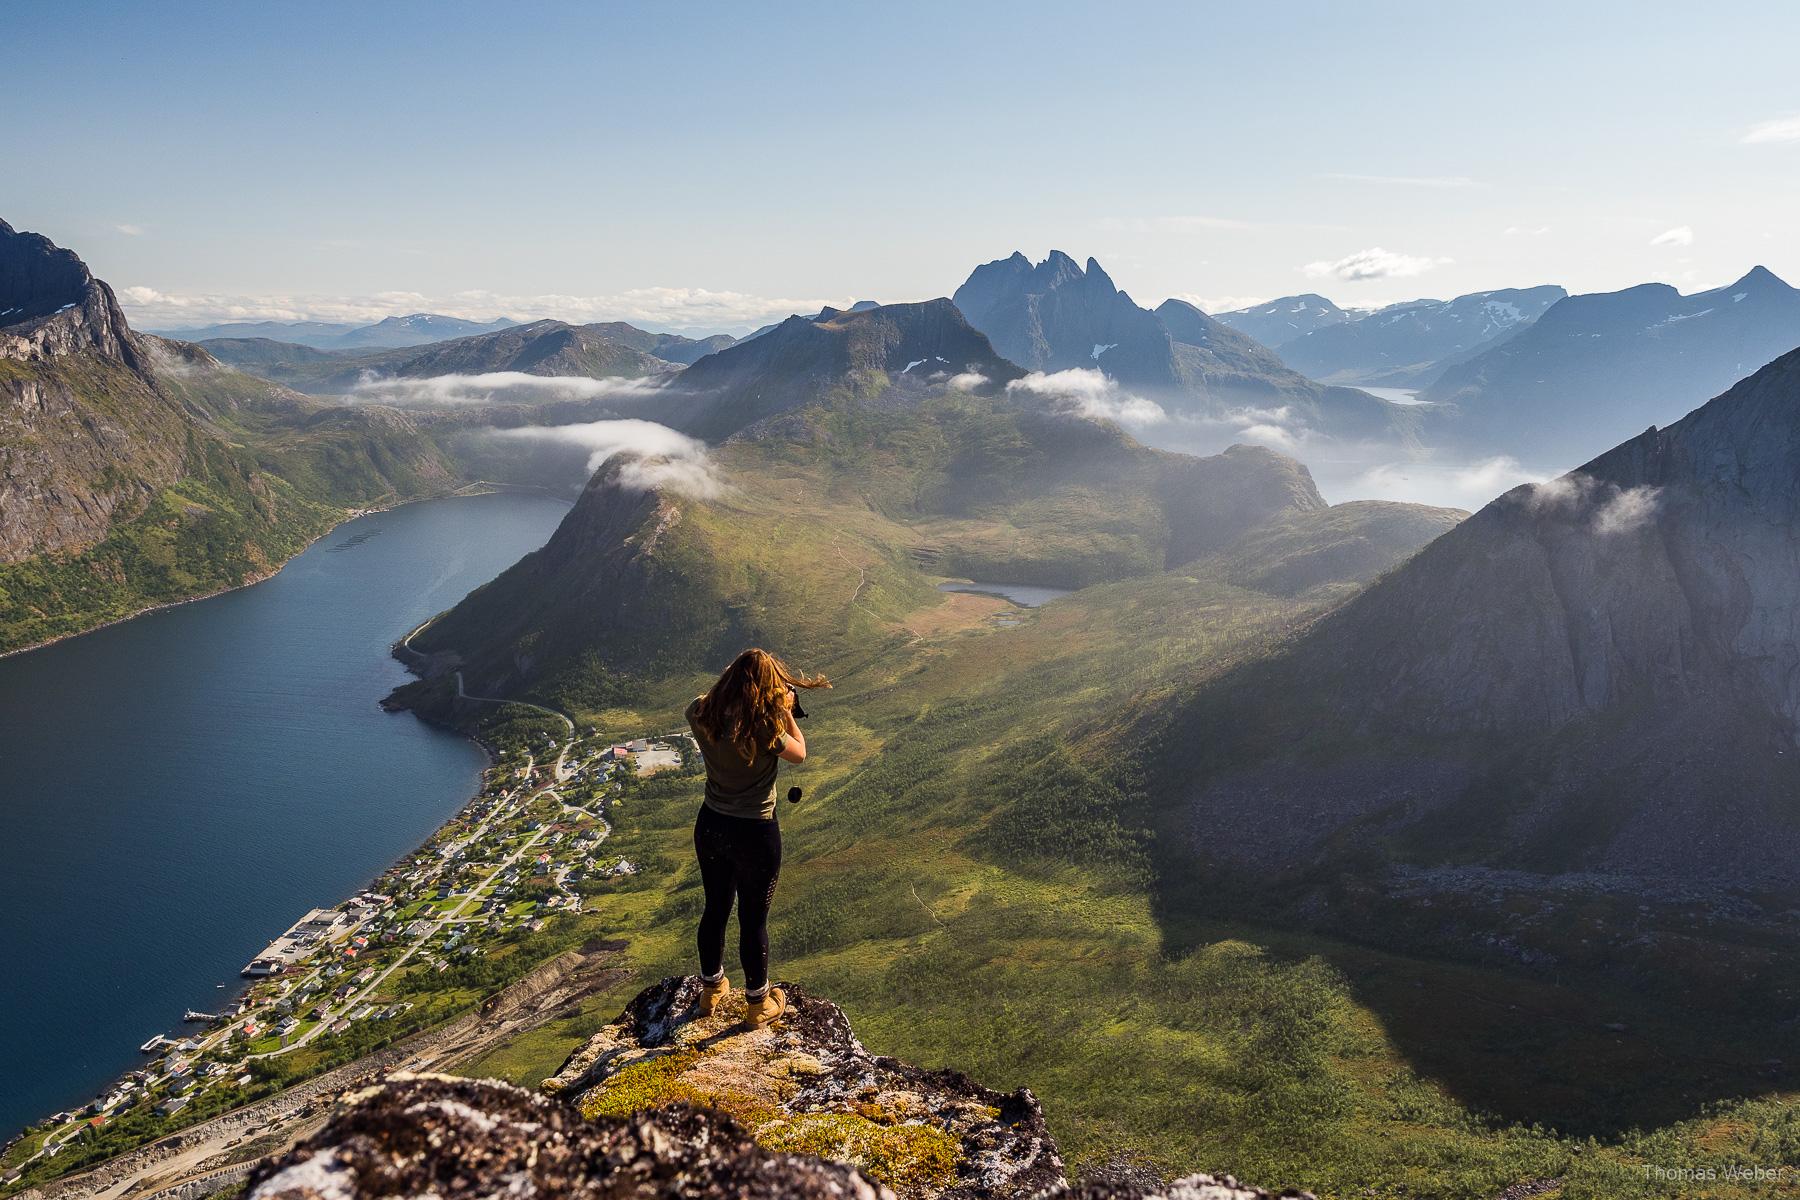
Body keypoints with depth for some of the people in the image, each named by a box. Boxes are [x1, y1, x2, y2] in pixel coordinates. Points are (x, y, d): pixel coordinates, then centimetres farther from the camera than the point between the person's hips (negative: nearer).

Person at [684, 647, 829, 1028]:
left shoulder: (701, 714, -12)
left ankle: (711, 989, 46)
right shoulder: (764, 728, -27)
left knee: (715, 909, 26)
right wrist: (786, 711, 0)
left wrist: (736, 679, 12)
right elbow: (799, 753, -8)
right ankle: (758, 1004, 34)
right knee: (754, 921, 14)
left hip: (710, 826, 5)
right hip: (755, 834, -5)